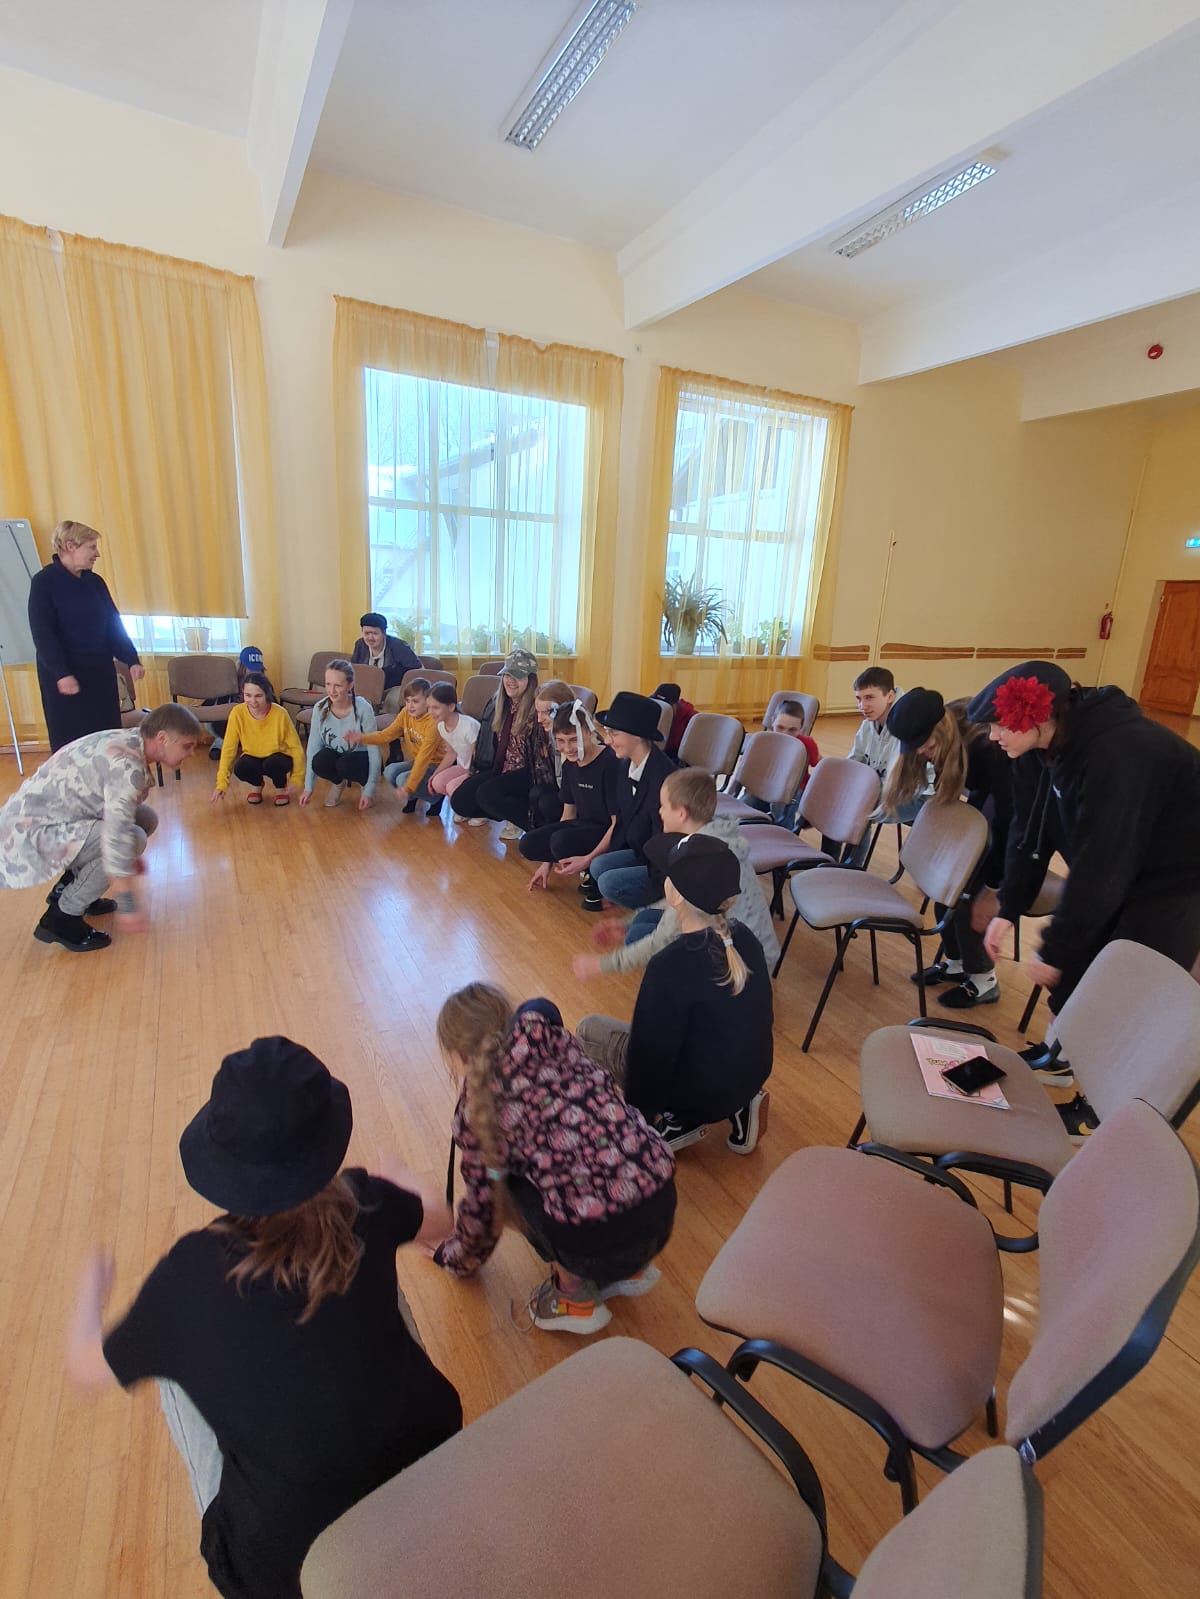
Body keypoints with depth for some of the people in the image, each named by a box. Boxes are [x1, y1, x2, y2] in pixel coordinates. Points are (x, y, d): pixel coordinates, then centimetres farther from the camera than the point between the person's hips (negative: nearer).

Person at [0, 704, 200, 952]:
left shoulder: (126, 742, 5)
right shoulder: (127, 764, -26)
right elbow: (116, 837, -33)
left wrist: (130, 857, 30)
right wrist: (128, 905, -30)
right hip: (27, 833, -10)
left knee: (145, 819, 7)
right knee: (133, 837, -25)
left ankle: (69, 888, 16)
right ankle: (61, 918, -7)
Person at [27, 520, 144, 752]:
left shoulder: (95, 582, 9)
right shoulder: (43, 582, -6)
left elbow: (114, 624, 11)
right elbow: (42, 633, -12)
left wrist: (132, 660, -2)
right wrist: (60, 673, -21)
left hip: (101, 671, 5)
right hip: (64, 675, -5)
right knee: (70, 740, 0)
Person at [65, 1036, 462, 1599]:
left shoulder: (190, 1273, -21)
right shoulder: (362, 1205, -18)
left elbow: (86, 1367, 1)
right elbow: (437, 1221, 6)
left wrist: (90, 1290, 21)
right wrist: (399, 1180, 26)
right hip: (432, 1468, 2)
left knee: (174, 1373, 16)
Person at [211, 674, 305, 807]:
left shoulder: (280, 714, -25)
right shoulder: (237, 713, -20)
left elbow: (295, 747, -16)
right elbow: (228, 748, -15)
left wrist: (296, 779, -19)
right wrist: (222, 783, -22)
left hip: (278, 757, -2)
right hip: (253, 757, 2)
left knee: (272, 765, -35)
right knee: (240, 769, -30)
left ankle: (281, 787, 1)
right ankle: (257, 785, 7)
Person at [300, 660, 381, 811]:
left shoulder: (363, 708, -24)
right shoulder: (320, 708, -14)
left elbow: (374, 750, -19)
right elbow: (313, 746, -8)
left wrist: (369, 791, -20)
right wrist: (308, 787, -10)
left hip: (360, 759, -3)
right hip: (334, 757, 3)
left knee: (345, 765, -36)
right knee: (319, 760, -31)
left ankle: (364, 784, -1)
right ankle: (338, 783, 4)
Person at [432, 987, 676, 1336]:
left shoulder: (477, 1108, 4)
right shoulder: (548, 1037, 9)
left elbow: (482, 1201, 17)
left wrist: (458, 1257, 39)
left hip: (599, 1241, -4)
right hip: (663, 1202, 5)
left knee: (510, 1181, 20)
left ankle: (575, 1299, 20)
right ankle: (630, 1270, 28)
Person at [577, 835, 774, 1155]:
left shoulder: (671, 966, -30)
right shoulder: (744, 938, -9)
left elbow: (651, 1051, -19)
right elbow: (761, 1017, 6)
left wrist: (640, 1113, 0)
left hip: (701, 1093, -6)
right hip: (751, 1077, 6)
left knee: (588, 1029, 12)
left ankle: (678, 1121, 4)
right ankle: (738, 1108, 14)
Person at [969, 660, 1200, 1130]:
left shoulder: (1117, 755, -34)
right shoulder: (1039, 748, -9)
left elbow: (1100, 864, -30)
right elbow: (1028, 831, -2)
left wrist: (1054, 950, -22)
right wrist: (1007, 910, -8)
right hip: (1118, 870, 8)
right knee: (1071, 966, 9)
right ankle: (1061, 1057, 31)